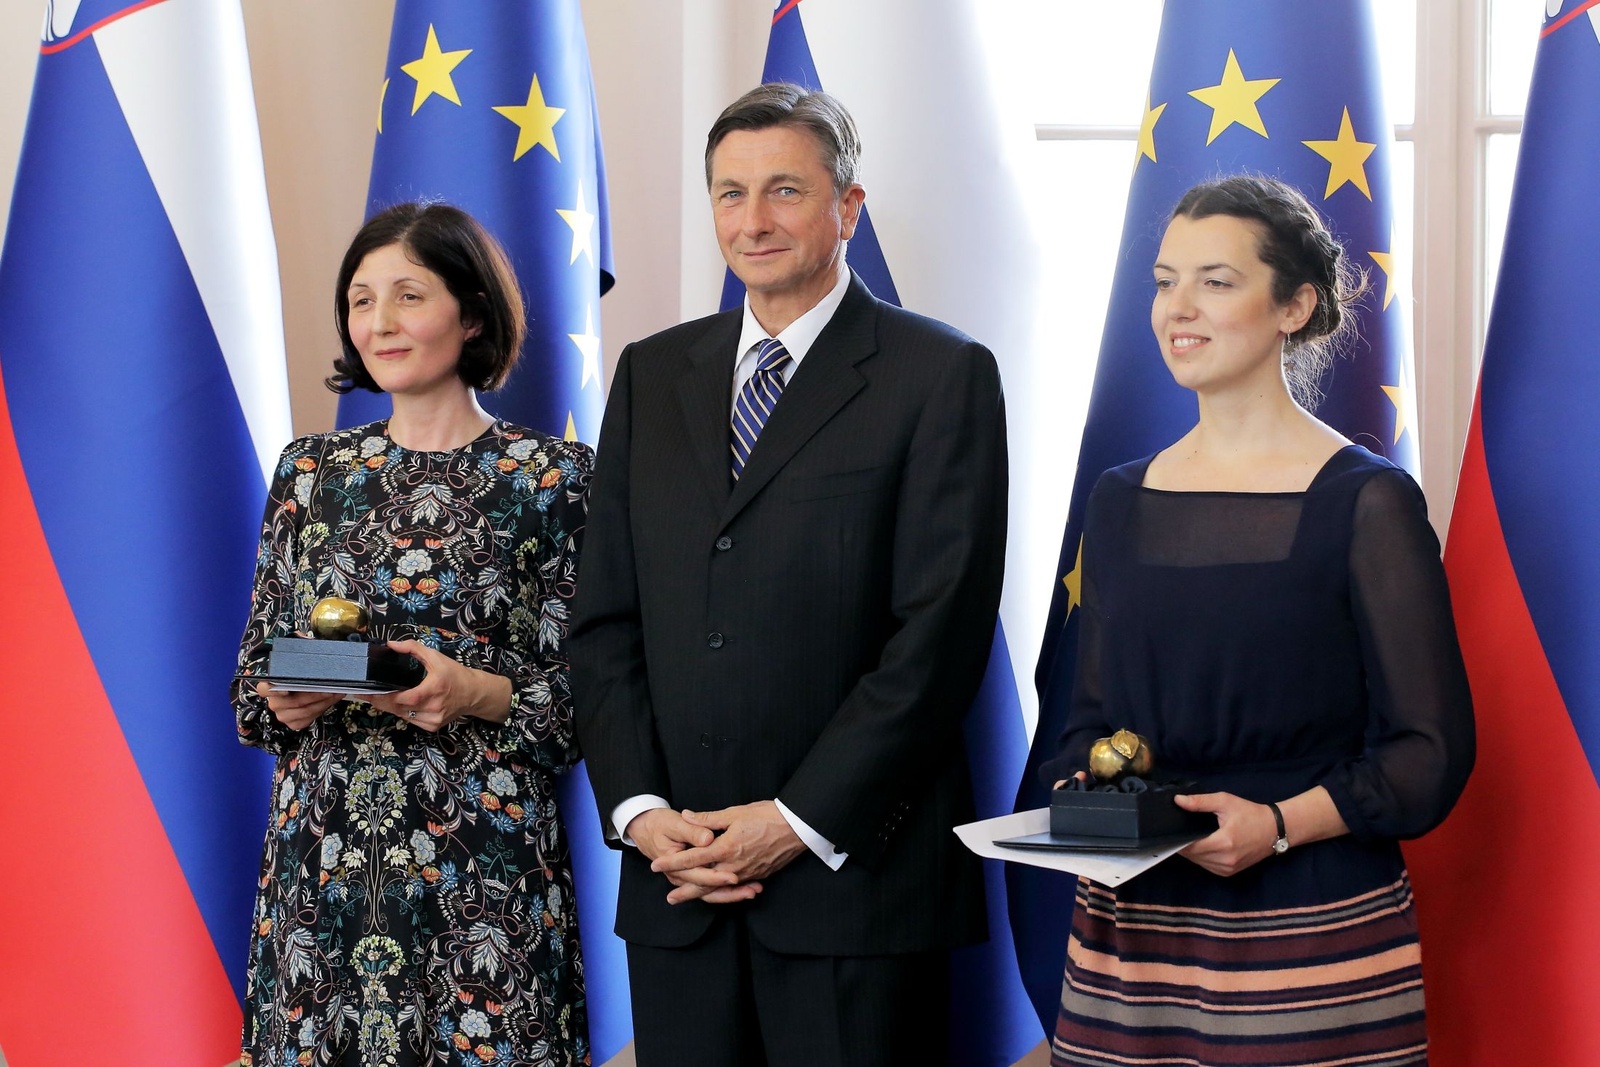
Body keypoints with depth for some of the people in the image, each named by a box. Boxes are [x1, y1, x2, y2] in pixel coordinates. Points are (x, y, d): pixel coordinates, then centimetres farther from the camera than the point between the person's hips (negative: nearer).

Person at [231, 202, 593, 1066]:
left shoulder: (550, 476, -1)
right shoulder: (311, 471, 10)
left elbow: (581, 694, -2)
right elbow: (254, 678, 13)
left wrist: (476, 695, -19)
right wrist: (285, 701, -8)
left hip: (482, 861, -3)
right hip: (321, 855, 3)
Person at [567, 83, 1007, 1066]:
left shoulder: (942, 377, -2)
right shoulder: (652, 375, 13)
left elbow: (939, 636, -9)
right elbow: (608, 619, 11)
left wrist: (801, 821, -13)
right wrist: (639, 809, -3)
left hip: (853, 870, -4)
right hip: (676, 875, 4)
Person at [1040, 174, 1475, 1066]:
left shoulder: (1366, 502, -6)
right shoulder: (1122, 501, 10)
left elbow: (1430, 750, -7)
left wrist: (1279, 823, -19)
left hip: (1311, 935, -4)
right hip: (1129, 933, 4)